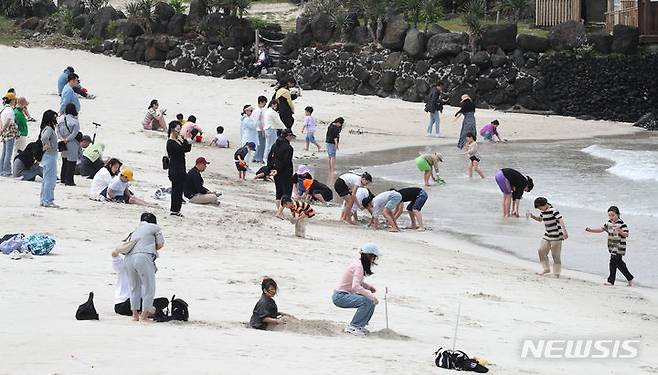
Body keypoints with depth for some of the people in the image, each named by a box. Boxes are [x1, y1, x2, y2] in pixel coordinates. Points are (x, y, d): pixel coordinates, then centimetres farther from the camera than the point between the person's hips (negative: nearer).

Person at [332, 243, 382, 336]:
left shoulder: (357, 263, 8)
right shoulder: (358, 266, -22)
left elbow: (358, 282, 23)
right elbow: (355, 286, -33)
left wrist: (369, 287, 5)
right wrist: (371, 296, -31)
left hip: (345, 295, 10)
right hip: (340, 296, -10)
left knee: (372, 301, 8)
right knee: (367, 301, -25)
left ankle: (360, 325, 15)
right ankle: (352, 327, -13)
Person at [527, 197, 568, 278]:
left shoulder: (553, 210, -20)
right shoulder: (543, 211, 7)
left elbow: (560, 220, -27)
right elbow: (540, 219, 25)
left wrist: (564, 232, -37)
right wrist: (532, 216, 7)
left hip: (556, 236, -9)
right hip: (547, 235, 9)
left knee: (555, 255, -2)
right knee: (541, 251, 10)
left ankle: (556, 273, 9)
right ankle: (546, 269, 25)